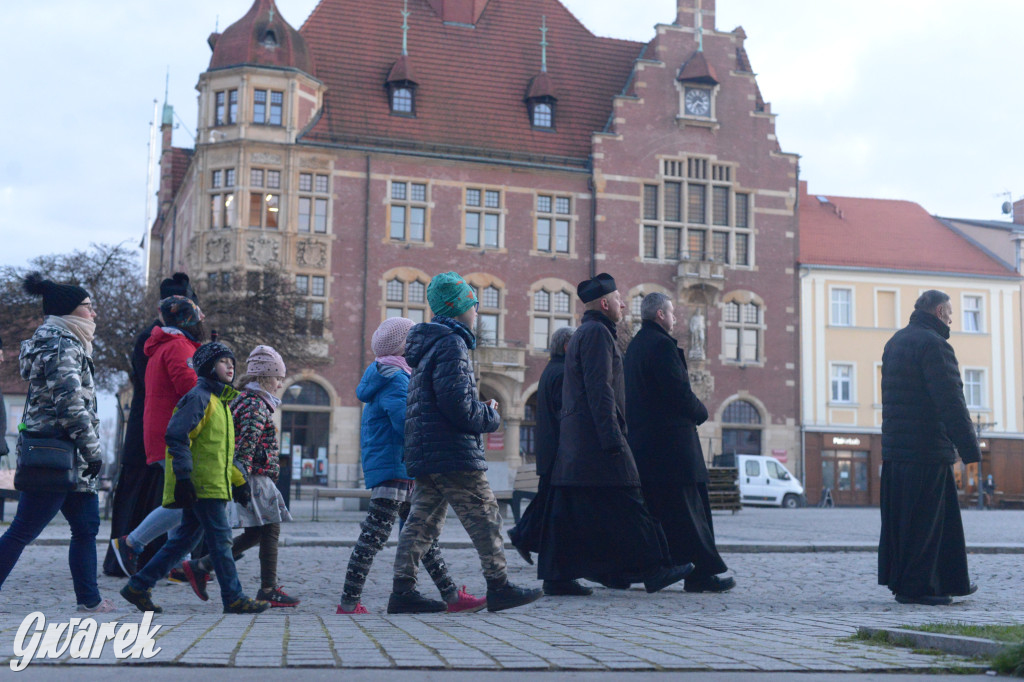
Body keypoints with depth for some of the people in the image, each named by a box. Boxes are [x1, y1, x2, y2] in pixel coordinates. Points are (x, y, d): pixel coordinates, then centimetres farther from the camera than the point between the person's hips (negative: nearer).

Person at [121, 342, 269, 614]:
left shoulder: (220, 400, 22)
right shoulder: (199, 397, -9)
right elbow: (176, 436, -18)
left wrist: (238, 481, 25)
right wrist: (183, 477, -24)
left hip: (214, 484, 10)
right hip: (201, 484, -10)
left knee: (185, 539, 11)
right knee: (220, 539, -5)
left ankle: (138, 586, 16)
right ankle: (234, 599, 1)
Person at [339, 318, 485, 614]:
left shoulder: (398, 377, 20)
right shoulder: (395, 379, -13)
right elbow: (406, 424, -23)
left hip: (403, 472, 11)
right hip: (391, 470, -11)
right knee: (374, 537, -8)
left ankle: (451, 596, 13)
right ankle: (348, 603, -4)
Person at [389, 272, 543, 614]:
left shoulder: (429, 344, 20)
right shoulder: (451, 344, -12)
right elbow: (456, 403, -21)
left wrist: (480, 409, 16)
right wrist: (490, 417, -5)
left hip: (424, 454, 10)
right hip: (453, 453, -10)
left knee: (422, 521, 9)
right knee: (484, 518, -2)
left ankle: (403, 591, 8)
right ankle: (499, 587, 4)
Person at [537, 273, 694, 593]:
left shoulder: (580, 335, 23)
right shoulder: (598, 333, -9)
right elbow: (599, 389, -18)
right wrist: (612, 438, -21)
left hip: (573, 440, 11)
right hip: (596, 436, -10)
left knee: (568, 511, 7)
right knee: (627, 505, -6)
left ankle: (556, 574, 7)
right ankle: (654, 570, -1)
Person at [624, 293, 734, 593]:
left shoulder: (633, 346, 17)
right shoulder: (661, 344, -13)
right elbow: (679, 391, -19)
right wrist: (701, 413, 0)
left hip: (641, 441, 10)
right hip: (671, 441, -10)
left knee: (653, 509, 13)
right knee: (687, 508, -6)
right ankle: (701, 573, -4)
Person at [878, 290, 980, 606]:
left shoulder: (895, 342, 17)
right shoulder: (933, 344, -14)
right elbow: (950, 402, -19)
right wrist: (969, 449, -17)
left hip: (895, 448, 10)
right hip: (927, 449, -10)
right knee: (925, 519, -3)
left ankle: (950, 581, 22)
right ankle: (917, 588, 2)